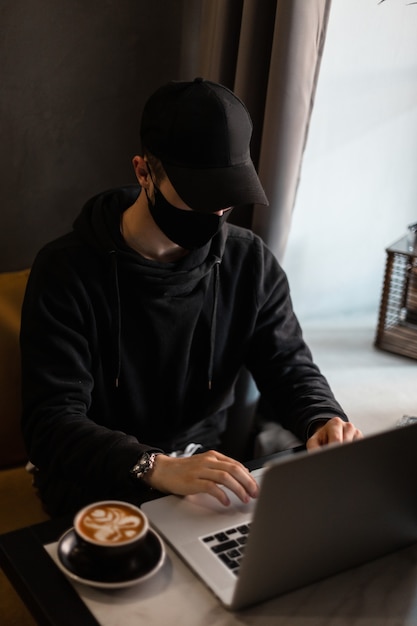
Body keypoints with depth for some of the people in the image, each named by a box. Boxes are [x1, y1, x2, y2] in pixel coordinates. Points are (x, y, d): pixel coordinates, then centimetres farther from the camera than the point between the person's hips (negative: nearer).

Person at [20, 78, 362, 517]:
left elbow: (288, 367, 6)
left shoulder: (250, 262, -1)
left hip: (211, 476, 5)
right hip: (99, 489, -4)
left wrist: (323, 420, -18)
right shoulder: (67, 270, -14)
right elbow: (51, 421, -19)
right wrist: (157, 468, -36)